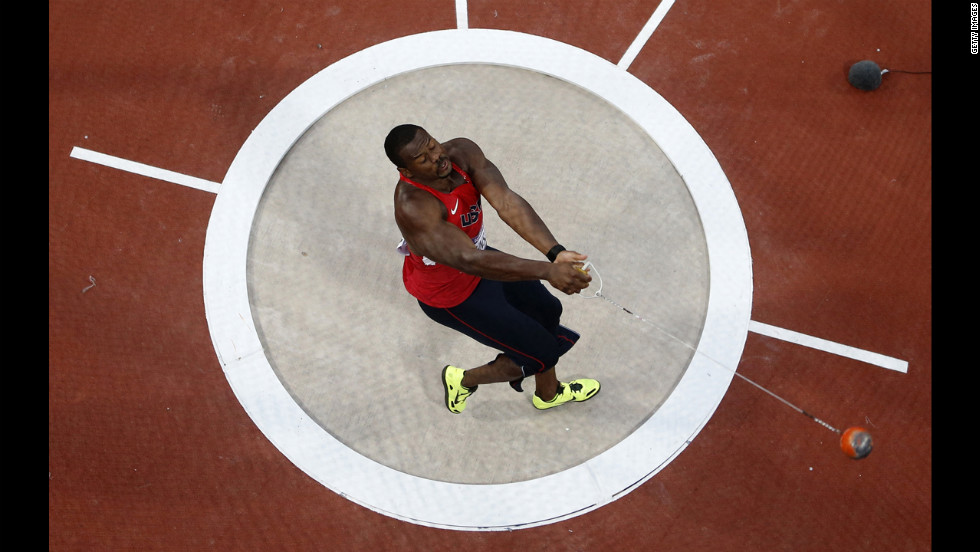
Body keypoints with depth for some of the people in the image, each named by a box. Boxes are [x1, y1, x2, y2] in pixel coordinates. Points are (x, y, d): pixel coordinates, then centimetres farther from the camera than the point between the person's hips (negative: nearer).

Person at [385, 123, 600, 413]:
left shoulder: (462, 151, -20)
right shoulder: (413, 207, -40)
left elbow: (507, 202, -32)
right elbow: (470, 261, -49)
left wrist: (555, 252, -43)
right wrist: (547, 271, -55)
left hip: (474, 255, 8)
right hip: (449, 294, -7)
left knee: (548, 311, 21)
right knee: (542, 350, 1)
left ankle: (549, 393, 47)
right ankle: (466, 380, 26)